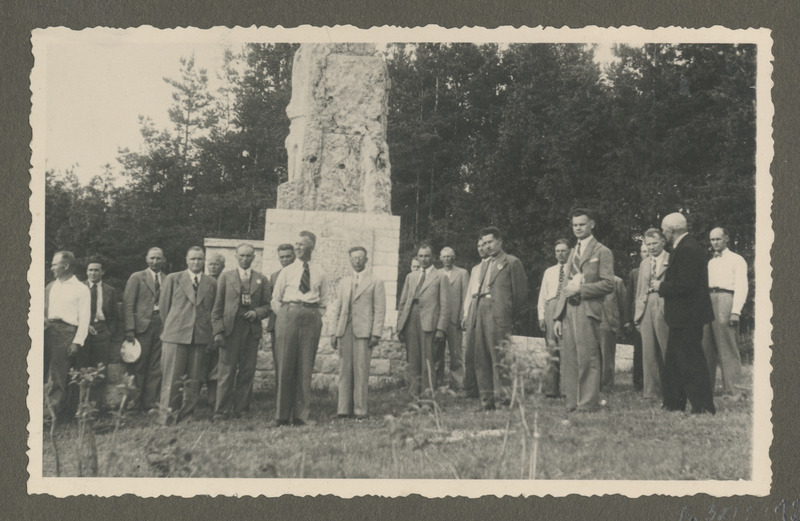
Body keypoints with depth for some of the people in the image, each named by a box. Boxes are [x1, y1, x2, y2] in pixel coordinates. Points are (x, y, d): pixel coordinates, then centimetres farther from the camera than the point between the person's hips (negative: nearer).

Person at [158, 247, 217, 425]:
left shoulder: (212, 283, 11)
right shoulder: (173, 279, 6)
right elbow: (163, 306, 10)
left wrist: (208, 329, 10)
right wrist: (171, 327, 11)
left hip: (200, 337, 2)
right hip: (175, 336, -2)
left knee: (193, 380, 4)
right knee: (171, 379, -3)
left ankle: (185, 415, 12)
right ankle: (167, 417, 3)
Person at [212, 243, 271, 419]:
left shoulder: (262, 280, 13)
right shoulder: (226, 277, 10)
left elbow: (267, 305, 12)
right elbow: (217, 307, 6)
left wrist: (257, 312, -9)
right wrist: (218, 331, -4)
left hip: (252, 329, 2)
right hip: (230, 328, -2)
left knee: (247, 372, 0)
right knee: (226, 371, -4)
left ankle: (238, 410, 9)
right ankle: (221, 411, 2)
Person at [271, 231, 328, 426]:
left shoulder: (319, 273, 10)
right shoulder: (286, 271, 9)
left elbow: (324, 301, 17)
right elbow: (276, 299, 13)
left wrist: (316, 317, 5)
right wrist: (285, 316, 3)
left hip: (311, 317, 1)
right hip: (288, 315, -1)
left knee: (305, 366, 2)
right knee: (285, 364, -2)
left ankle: (301, 415, 7)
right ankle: (282, 415, 3)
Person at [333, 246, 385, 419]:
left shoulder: (375, 282, 5)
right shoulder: (345, 281, 19)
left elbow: (380, 310, 0)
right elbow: (340, 307, 19)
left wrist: (376, 334, -9)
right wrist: (336, 332, 12)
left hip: (363, 331, -4)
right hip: (345, 331, 4)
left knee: (361, 371, -6)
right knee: (344, 371, 3)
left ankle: (360, 410, -2)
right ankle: (344, 409, 7)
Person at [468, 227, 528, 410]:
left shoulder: (511, 262, 1)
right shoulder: (485, 264, 24)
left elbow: (521, 291, -1)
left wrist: (512, 315, -1)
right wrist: (472, 317, 12)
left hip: (498, 314, -7)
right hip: (480, 311, 7)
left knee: (499, 357, -11)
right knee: (481, 359, 6)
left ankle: (503, 394, -8)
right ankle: (486, 400, 10)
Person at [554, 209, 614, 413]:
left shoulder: (602, 252, 3)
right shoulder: (573, 252, 24)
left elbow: (608, 284, -6)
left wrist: (580, 289, -11)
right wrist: (558, 317, 15)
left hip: (587, 310, -6)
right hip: (568, 311, 6)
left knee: (587, 359, -9)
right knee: (569, 360, 2)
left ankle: (588, 404, -6)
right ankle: (572, 404, 5)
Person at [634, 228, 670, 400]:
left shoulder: (672, 261, -1)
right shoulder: (644, 263, 20)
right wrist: (637, 314, 16)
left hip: (665, 308, -6)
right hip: (646, 309, 6)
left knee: (667, 351, -5)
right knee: (648, 352, 5)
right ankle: (651, 391, 10)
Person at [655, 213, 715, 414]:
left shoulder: (688, 249, -19)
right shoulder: (684, 247, 14)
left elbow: (684, 284, -26)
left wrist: (662, 287, -13)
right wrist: (663, 284, 6)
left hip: (687, 318, -11)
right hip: (682, 317, 11)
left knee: (691, 362, -5)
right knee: (673, 361, 17)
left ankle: (703, 407, 2)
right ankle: (673, 404, 25)